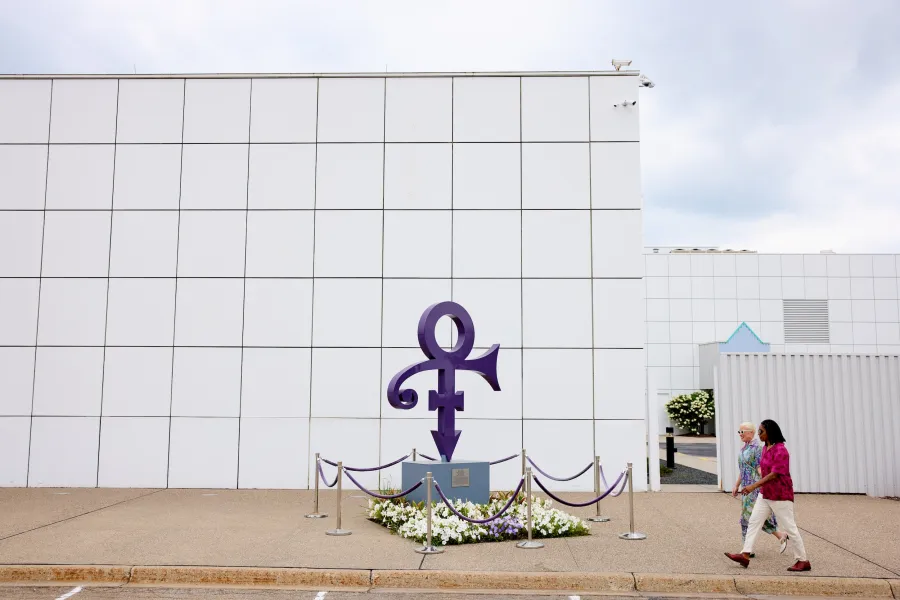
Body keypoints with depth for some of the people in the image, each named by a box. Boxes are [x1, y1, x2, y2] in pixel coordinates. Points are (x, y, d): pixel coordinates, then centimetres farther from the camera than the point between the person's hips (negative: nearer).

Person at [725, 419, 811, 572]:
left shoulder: (780, 450, -20)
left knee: (790, 528, 1)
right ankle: (745, 555, 5)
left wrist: (754, 486, -27)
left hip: (780, 496, -9)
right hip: (765, 494, 9)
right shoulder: (766, 448, 8)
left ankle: (803, 561, 15)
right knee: (753, 522, 4)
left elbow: (774, 474, -24)